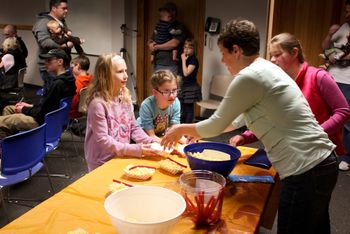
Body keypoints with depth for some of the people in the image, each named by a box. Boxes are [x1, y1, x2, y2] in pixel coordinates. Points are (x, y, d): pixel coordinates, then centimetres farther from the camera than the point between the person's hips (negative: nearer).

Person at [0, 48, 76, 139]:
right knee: (8, 109, 23)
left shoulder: (58, 84, -28)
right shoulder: (67, 79, 3)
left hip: (42, 121, -11)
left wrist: (24, 109, -6)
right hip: (48, 115, 11)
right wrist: (31, 106, 9)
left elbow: (42, 112, -23)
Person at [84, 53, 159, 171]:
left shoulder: (125, 98, 2)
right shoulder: (98, 104, -20)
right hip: (103, 164, -6)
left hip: (123, 158, 6)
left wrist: (151, 142, -9)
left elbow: (134, 127, 8)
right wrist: (136, 149, -25)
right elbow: (103, 140, -21)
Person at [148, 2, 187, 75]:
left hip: (170, 66, -6)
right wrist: (151, 45, -3)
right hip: (157, 64, 6)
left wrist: (156, 47, -6)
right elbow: (150, 41, 23)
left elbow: (173, 44, -16)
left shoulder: (180, 27, -2)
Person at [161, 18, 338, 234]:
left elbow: (217, 124, -5)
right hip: (322, 162, 9)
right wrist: (198, 132, 29)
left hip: (305, 172, -9)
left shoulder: (249, 77, -15)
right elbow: (240, 117, 26)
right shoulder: (267, 69, 15)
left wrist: (181, 129, 12)